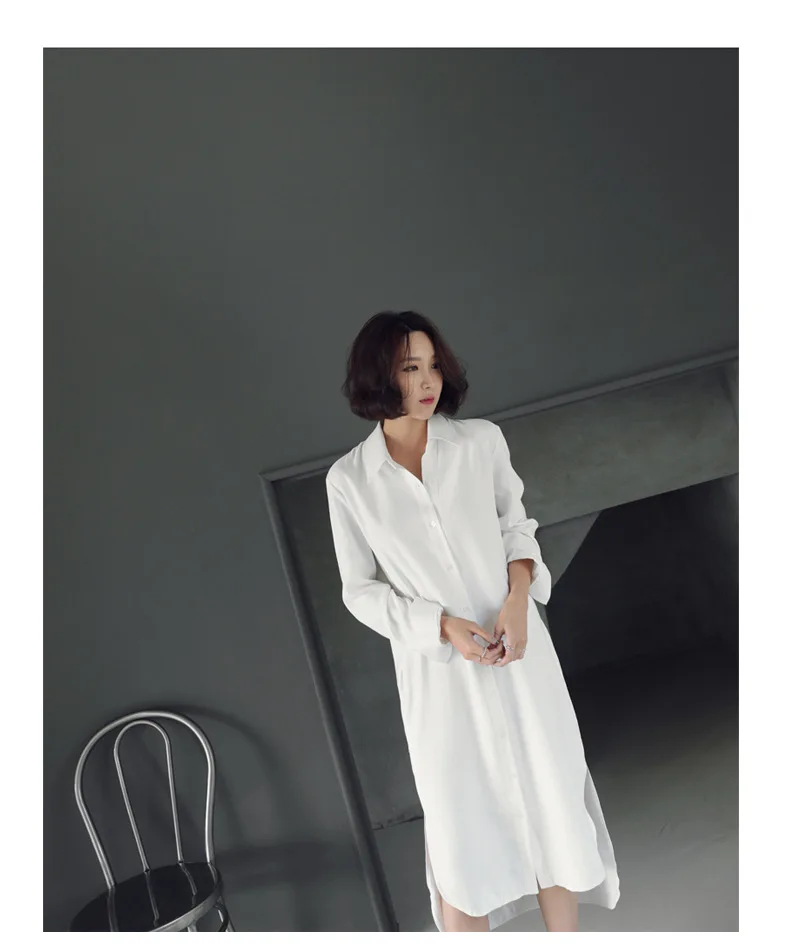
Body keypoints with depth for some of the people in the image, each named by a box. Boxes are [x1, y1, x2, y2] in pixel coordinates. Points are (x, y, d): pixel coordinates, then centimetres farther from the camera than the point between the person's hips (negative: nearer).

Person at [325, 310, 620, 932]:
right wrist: (444, 627, -13)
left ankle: (566, 934, 33)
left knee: (552, 800, 12)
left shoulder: (481, 440, -3)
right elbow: (360, 589, 0)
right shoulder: (349, 480, -4)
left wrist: (518, 601, -10)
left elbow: (516, 526, 8)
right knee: (458, 828, 8)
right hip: (437, 670, -1)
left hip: (518, 647, 2)